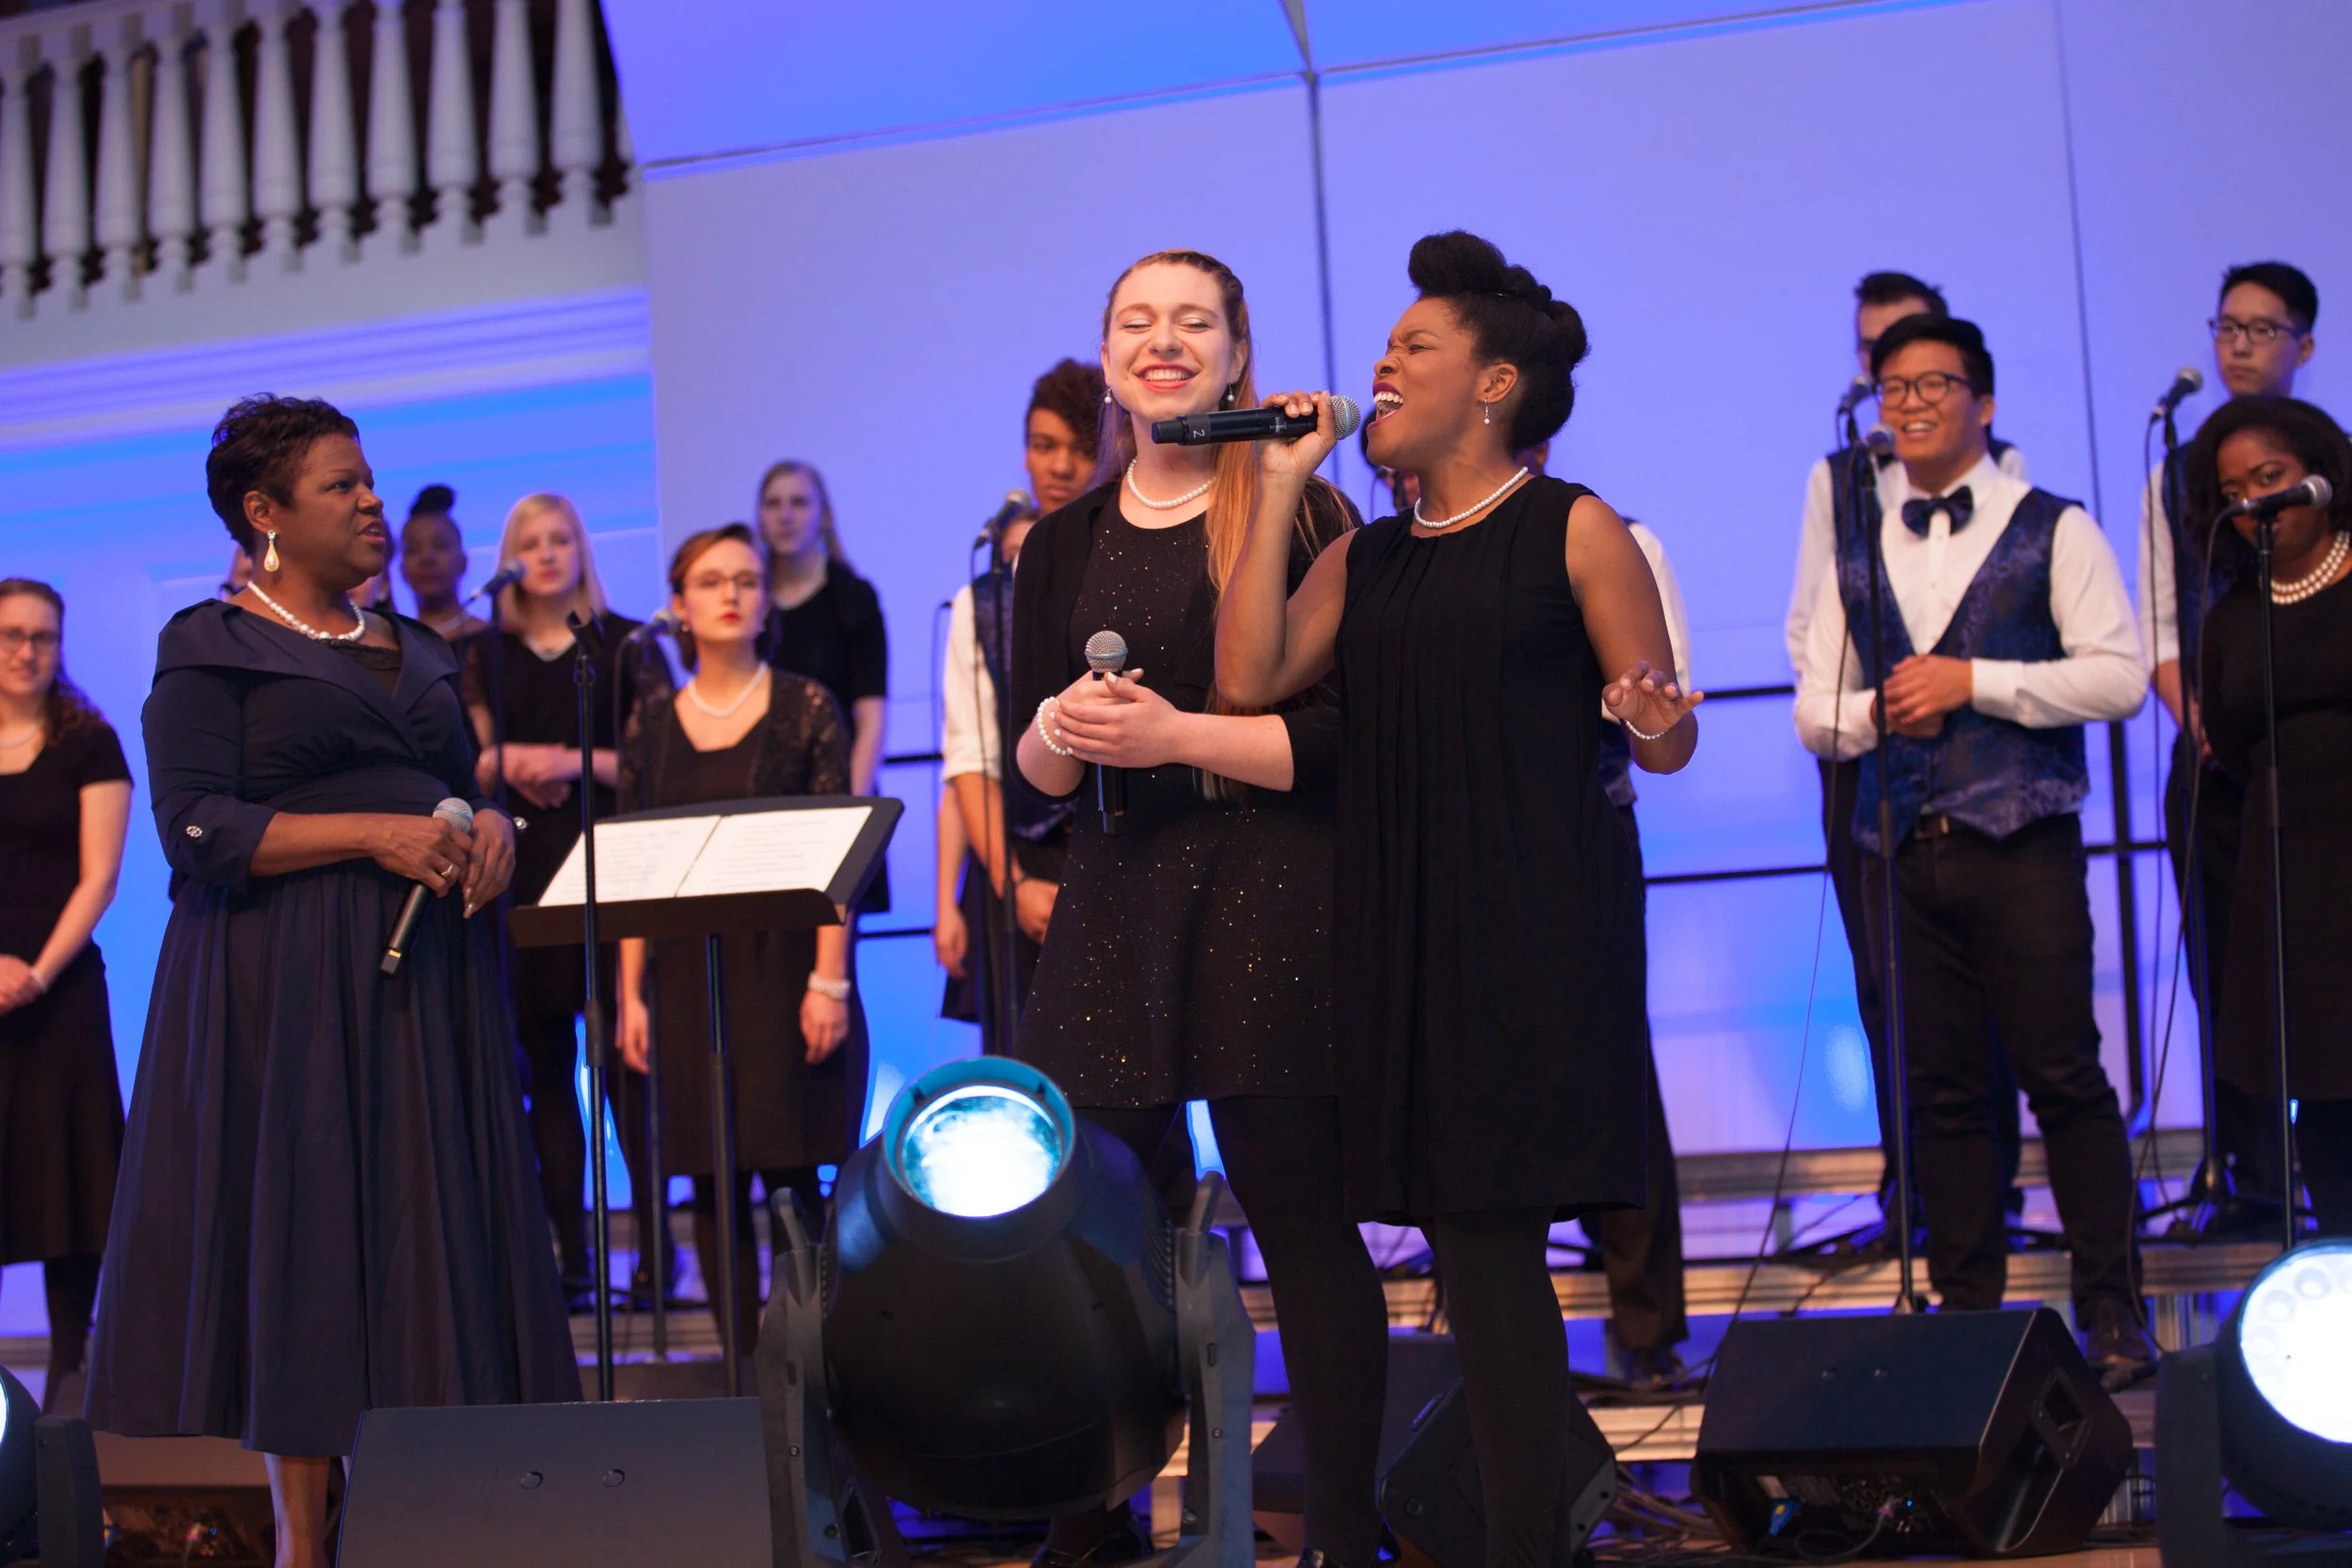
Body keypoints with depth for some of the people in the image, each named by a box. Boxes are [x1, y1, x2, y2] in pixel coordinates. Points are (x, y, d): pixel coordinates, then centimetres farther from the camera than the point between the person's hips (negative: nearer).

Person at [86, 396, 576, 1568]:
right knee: (301, 1241, -5)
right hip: (289, 987, -6)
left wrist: (491, 828, -1)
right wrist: (373, 833, -18)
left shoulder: (414, 651, 19)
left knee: (431, 1238, 1)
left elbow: (462, 791, 23)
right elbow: (196, 830, -11)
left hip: (424, 981, 6)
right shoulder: (209, 648, -1)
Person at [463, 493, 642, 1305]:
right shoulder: (488, 658, 13)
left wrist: (577, 763, -11)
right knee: (545, 1065, 2)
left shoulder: (621, 644, 6)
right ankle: (569, 1251, 4)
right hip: (522, 871, 3)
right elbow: (470, 766, 13)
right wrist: (507, 764, -7)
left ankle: (656, 1240, -6)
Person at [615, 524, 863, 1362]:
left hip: (784, 965, -3)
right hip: (687, 972, 3)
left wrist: (828, 979, -12)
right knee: (711, 1183, 2)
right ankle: (743, 1361, 9)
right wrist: (631, 993, 2)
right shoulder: (653, 721, 8)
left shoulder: (805, 709, 0)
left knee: (791, 1174, -6)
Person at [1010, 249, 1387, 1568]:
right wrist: (1058, 728, -7)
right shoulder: (1065, 544, 13)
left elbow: (1347, 729, -7)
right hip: (1115, 906, 4)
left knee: (1304, 1224, -1)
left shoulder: (1301, 513, -1)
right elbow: (1034, 771, 14)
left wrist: (1176, 736, -14)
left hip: (1271, 906, -4)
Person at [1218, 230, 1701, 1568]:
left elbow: (1667, 743, -1)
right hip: (1405, 936, 5)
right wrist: (1280, 489, 2)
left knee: (1500, 1230, -6)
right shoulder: (1366, 561, 15)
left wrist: (1655, 721, -25)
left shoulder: (1575, 533, -1)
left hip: (1542, 934, -5)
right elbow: (1250, 677, -1)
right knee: (1468, 1243, 5)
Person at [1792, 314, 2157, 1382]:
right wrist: (1877, 706, -7)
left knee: (2064, 1076, -5)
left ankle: (2112, 1314, 3)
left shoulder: (2052, 531, 3)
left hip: (2020, 844, -4)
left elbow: (2116, 675, -6)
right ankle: (1967, 1310, 14)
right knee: (1940, 1091, 6)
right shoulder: (1857, 557, 16)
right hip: (1902, 851, 4)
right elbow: (1814, 715, 15)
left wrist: (1971, 681, -12)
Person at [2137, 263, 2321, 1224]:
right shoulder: (2176, 476, 15)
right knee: (2224, 963, 2)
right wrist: (2193, 713, -5)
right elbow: (2157, 621, 11)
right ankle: (2250, 1181, 6)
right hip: (2211, 755, 3)